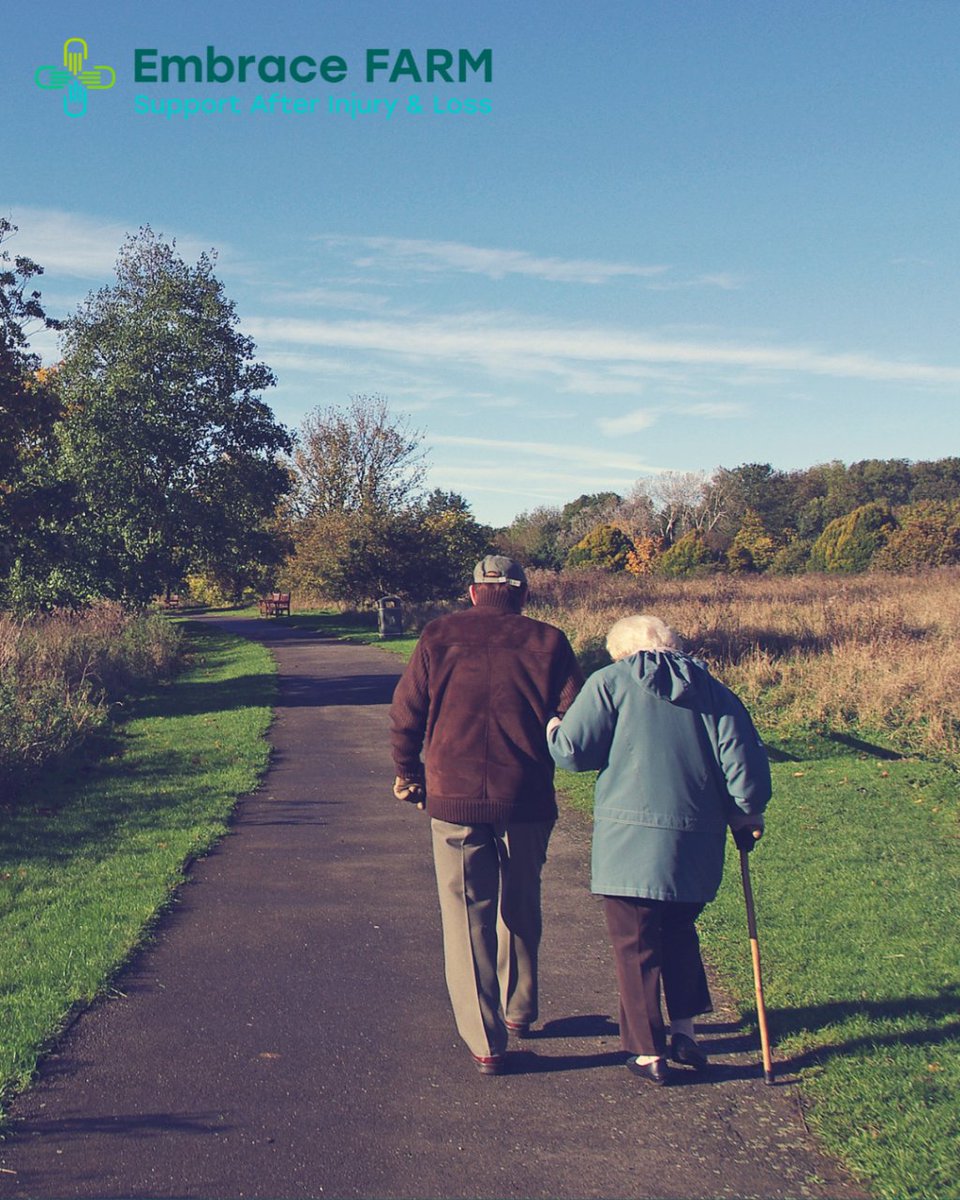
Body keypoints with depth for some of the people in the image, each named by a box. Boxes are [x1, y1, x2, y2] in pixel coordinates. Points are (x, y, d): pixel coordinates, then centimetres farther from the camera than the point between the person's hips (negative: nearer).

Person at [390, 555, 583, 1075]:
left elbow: (405, 714, 1)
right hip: (526, 801, 1)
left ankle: (485, 1041, 6)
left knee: (467, 918, 7)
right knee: (520, 908, 21)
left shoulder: (440, 636, 1)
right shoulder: (546, 642, 0)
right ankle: (519, 1009, 37)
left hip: (454, 799, -1)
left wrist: (408, 775, 16)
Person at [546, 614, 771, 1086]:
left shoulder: (609, 683, -2)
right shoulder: (713, 691, 8)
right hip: (696, 845, 4)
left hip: (629, 841, -4)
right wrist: (746, 814, 17)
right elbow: (743, 761, 2)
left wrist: (552, 730, 15)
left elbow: (572, 750, -7)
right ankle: (684, 1031, 25)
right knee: (679, 933, 25)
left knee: (636, 946, 7)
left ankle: (649, 1052, 14)